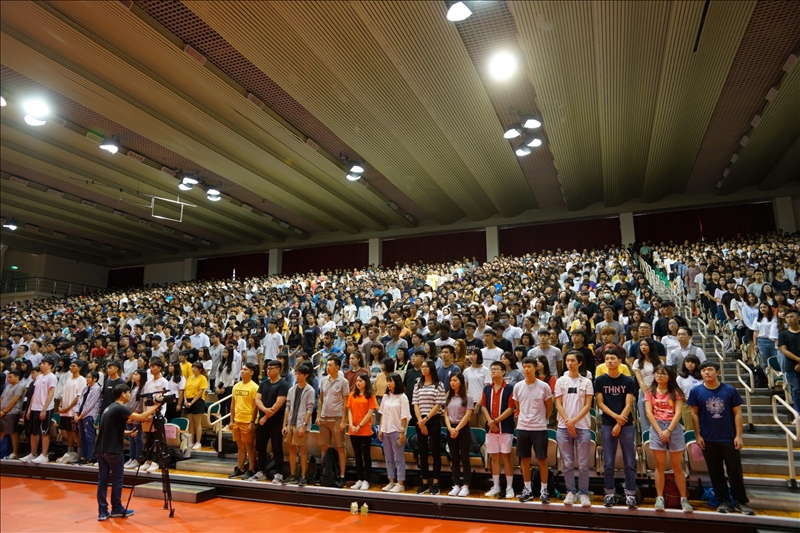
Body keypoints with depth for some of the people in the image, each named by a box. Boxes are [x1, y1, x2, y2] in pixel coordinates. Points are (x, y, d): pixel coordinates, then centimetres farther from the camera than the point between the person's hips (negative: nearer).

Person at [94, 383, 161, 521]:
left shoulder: (110, 408, 14)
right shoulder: (119, 409, -15)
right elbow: (140, 417, -22)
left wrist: (128, 433, 10)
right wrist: (156, 406, -14)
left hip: (101, 449, 8)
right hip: (113, 450, -8)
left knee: (102, 480, 8)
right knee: (117, 480, 5)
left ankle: (102, 512, 11)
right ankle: (117, 509, 15)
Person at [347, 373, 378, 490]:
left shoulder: (370, 396, -3)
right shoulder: (352, 395, 8)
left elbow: (370, 412, -8)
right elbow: (349, 410, 5)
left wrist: (360, 426, -12)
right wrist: (351, 425, -9)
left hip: (365, 430, -4)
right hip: (353, 431, 4)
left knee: (366, 455, 3)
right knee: (357, 455, 11)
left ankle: (366, 481, 10)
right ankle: (359, 480, 18)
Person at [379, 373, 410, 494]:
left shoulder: (402, 397, -8)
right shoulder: (386, 396, 9)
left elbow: (404, 416, -10)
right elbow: (382, 414, 12)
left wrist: (402, 432, -14)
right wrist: (380, 429, 7)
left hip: (396, 431, -6)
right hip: (386, 430, 6)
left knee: (398, 458, -1)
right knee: (389, 458, 11)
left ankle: (400, 483, 7)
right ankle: (391, 482, 20)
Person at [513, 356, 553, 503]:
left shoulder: (544, 386, -7)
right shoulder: (517, 386, 1)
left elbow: (549, 408, 5)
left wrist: (542, 420, 9)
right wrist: (524, 419, 12)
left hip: (539, 428, -3)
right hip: (522, 428, 3)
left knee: (542, 459, 2)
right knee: (524, 459, 9)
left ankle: (544, 490, 15)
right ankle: (527, 489, 21)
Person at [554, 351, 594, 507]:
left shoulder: (586, 382, 4)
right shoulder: (560, 381, 6)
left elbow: (588, 405, -1)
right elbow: (558, 404, 3)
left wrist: (574, 421, -12)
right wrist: (568, 422, -9)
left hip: (582, 427, -1)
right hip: (564, 427, 1)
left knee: (583, 464, 2)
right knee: (567, 464, 6)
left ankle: (583, 493, 14)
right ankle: (570, 492, 17)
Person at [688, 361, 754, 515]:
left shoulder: (730, 390, -6)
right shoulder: (696, 391, -5)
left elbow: (737, 413, -1)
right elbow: (694, 414, 0)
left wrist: (738, 436, -5)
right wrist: (698, 435, -2)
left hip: (729, 438, -1)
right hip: (708, 439, 1)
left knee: (735, 471, 6)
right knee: (716, 472, 10)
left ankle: (740, 501, 21)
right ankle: (724, 501, 22)